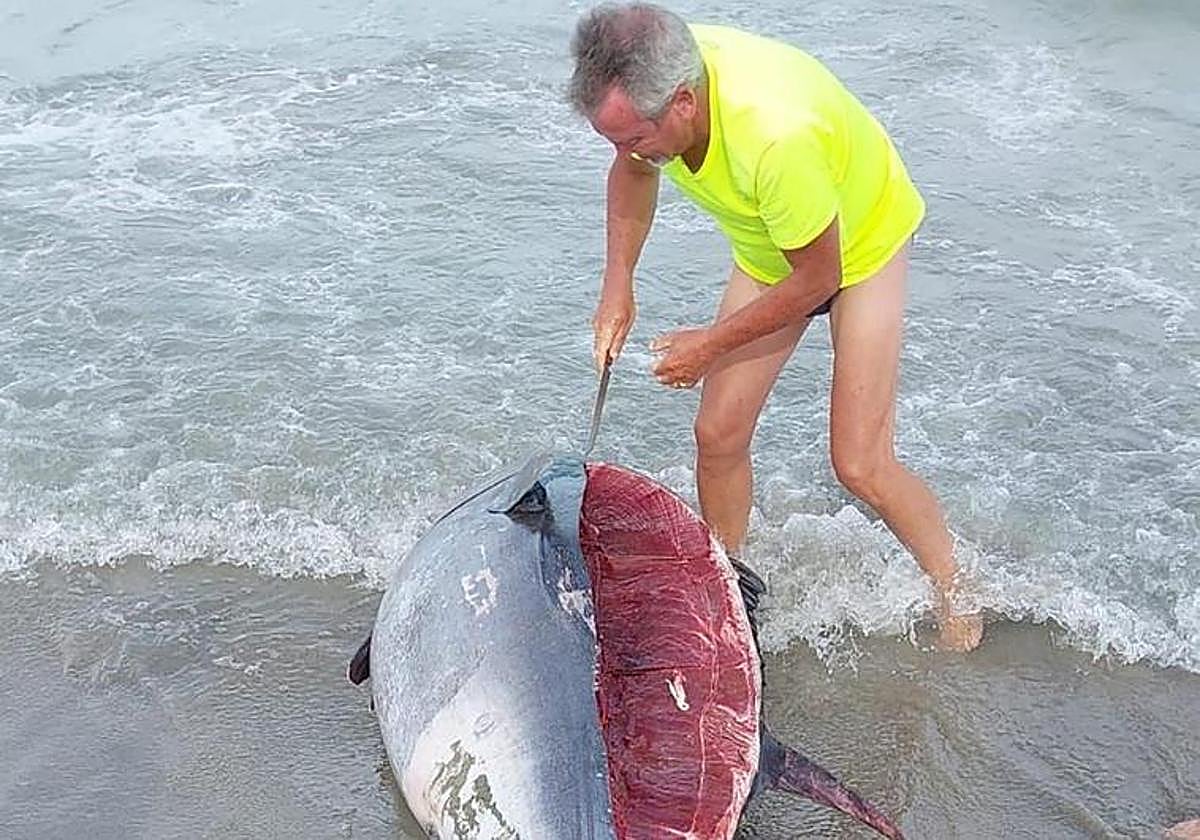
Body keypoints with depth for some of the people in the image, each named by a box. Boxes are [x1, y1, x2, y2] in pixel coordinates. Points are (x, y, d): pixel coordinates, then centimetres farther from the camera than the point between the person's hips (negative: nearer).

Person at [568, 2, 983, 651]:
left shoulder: (774, 135, -43)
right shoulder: (646, 81, -23)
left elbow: (817, 279, -27)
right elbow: (632, 174, 3)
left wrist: (712, 345, -18)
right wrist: (618, 283, -7)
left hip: (863, 242, -6)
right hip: (767, 253, 6)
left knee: (859, 465, -10)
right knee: (718, 434, 1)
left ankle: (958, 596, 16)